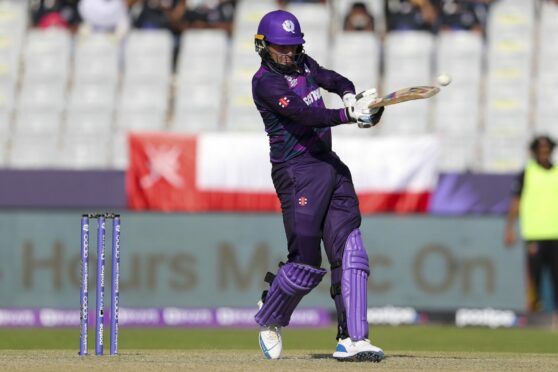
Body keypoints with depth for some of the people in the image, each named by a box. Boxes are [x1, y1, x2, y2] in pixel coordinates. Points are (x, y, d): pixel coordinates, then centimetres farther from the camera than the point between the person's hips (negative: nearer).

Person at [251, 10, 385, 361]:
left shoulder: (303, 64, 11)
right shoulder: (266, 81, -13)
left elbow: (335, 80, 21)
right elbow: (306, 114, -24)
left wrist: (351, 96, -3)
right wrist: (350, 115, -35)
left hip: (330, 165, 7)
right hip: (297, 171, -7)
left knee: (350, 250, -5)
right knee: (306, 263, -7)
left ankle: (352, 339, -7)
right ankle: (269, 319, 22)